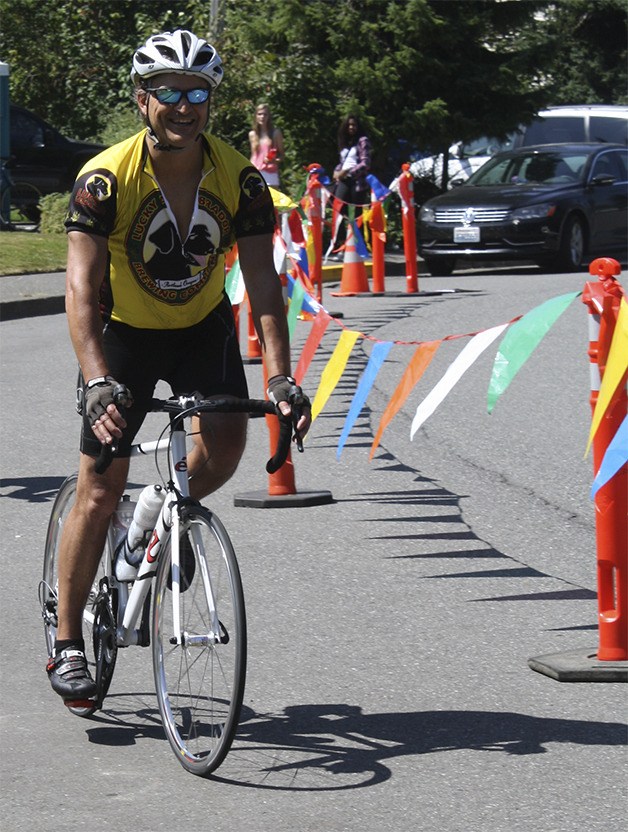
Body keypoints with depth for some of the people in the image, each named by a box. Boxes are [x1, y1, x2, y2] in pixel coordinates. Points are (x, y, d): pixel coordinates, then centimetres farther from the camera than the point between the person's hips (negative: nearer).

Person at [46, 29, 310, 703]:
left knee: (227, 443, -21)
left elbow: (263, 283, -18)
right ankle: (67, 643, 6)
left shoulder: (238, 179, -17)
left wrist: (280, 377, -30)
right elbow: (81, 288, -30)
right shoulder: (106, 178, -25)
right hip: (124, 331, -2)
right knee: (100, 490, -7)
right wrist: (97, 384, -43)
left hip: (202, 327, 2)